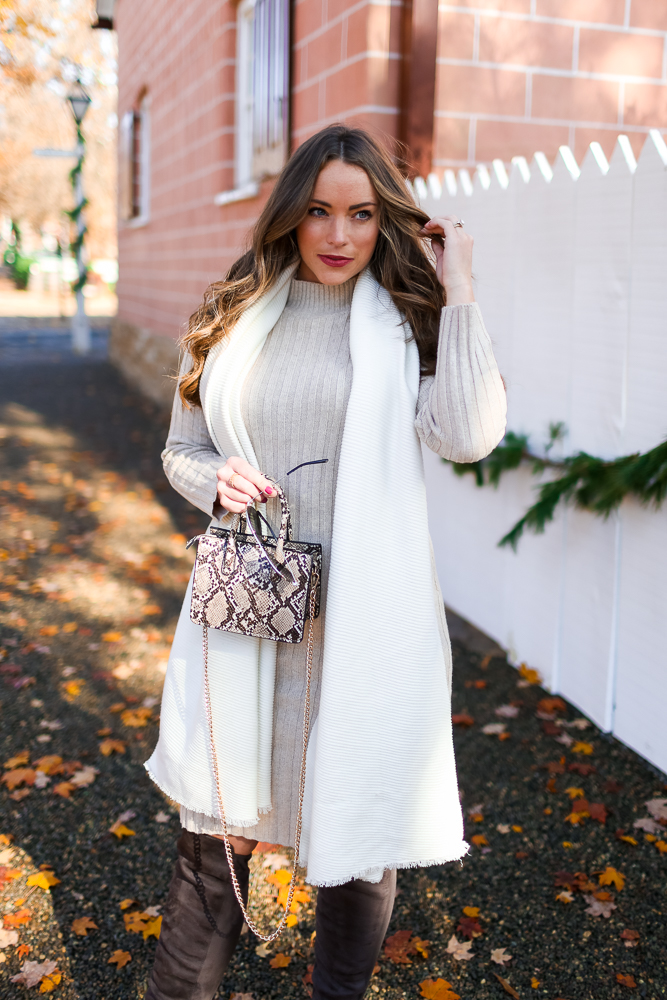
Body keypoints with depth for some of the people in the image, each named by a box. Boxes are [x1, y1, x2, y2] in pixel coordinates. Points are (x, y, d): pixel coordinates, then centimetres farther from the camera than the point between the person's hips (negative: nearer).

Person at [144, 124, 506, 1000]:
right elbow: (180, 449, 14)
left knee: (361, 815, 12)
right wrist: (216, 483, -8)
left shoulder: (406, 321, 1)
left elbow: (470, 436, -16)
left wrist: (458, 293, -12)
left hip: (366, 612, -1)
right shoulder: (233, 317, 7)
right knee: (218, 821, 11)